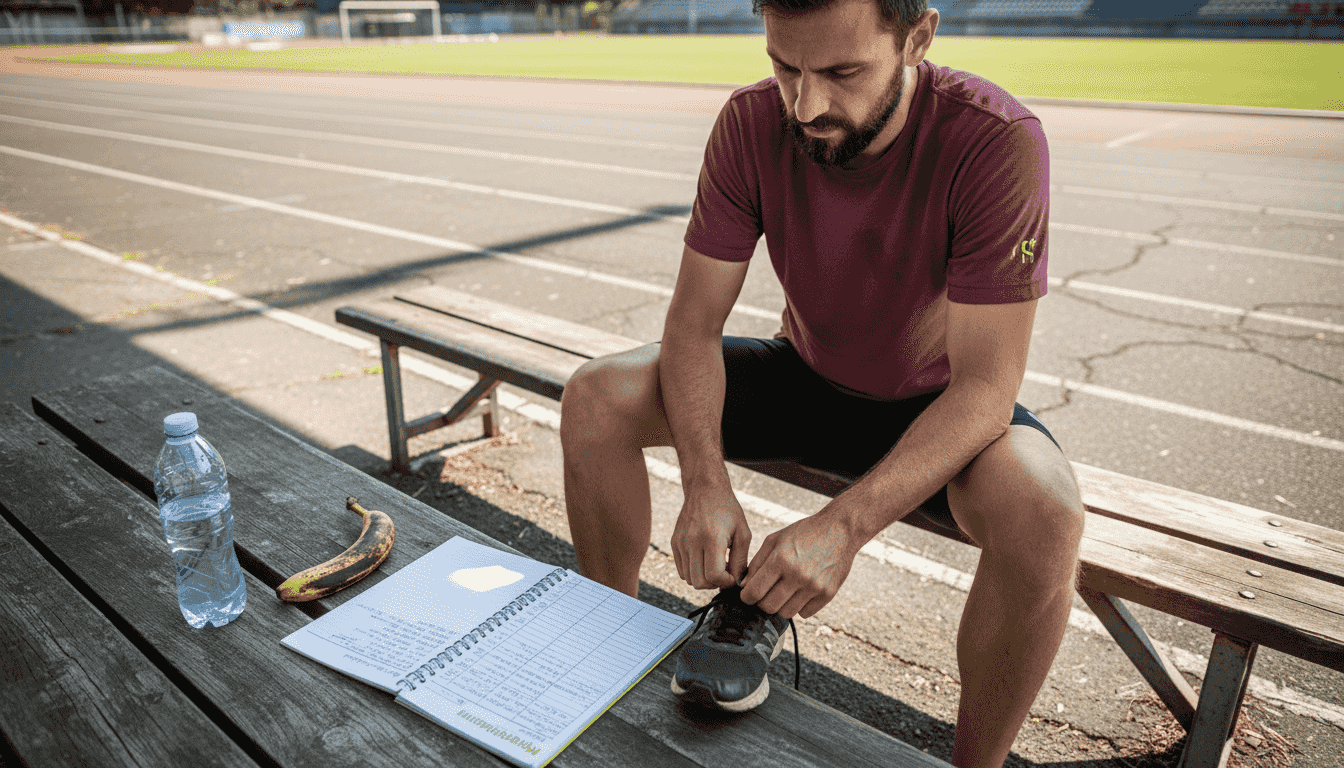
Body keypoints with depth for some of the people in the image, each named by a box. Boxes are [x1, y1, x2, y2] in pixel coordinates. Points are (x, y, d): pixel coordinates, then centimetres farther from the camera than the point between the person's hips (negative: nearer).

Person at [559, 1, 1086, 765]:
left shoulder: (997, 141, -27)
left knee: (1044, 511, -35)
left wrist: (846, 525, -40)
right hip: (806, 376, 3)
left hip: (938, 406, -2)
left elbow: (986, 384, -28)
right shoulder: (753, 122, -17)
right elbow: (695, 324, -15)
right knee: (596, 398, -16)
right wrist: (707, 484, -31)